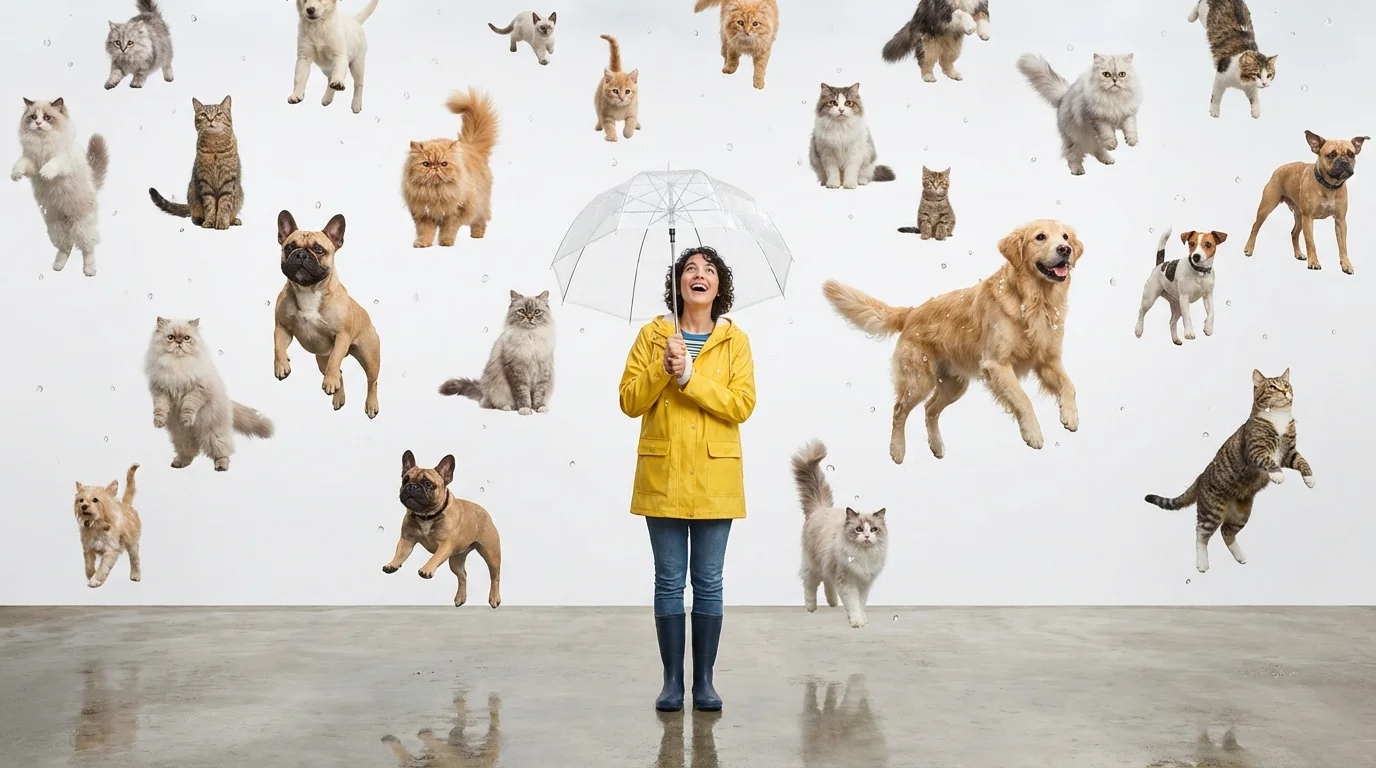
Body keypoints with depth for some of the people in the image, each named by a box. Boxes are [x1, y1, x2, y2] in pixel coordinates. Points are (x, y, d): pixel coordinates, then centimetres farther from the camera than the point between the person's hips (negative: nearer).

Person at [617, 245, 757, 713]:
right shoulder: (652, 336, 6)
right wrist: (663, 369, -15)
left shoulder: (735, 341, 5)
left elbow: (742, 405, -8)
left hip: (715, 478, 0)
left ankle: (704, 681, 12)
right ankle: (672, 680, 11)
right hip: (663, 476, 0)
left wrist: (690, 377, -15)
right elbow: (629, 402, 0)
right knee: (669, 581, 3)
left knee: (708, 582, 4)